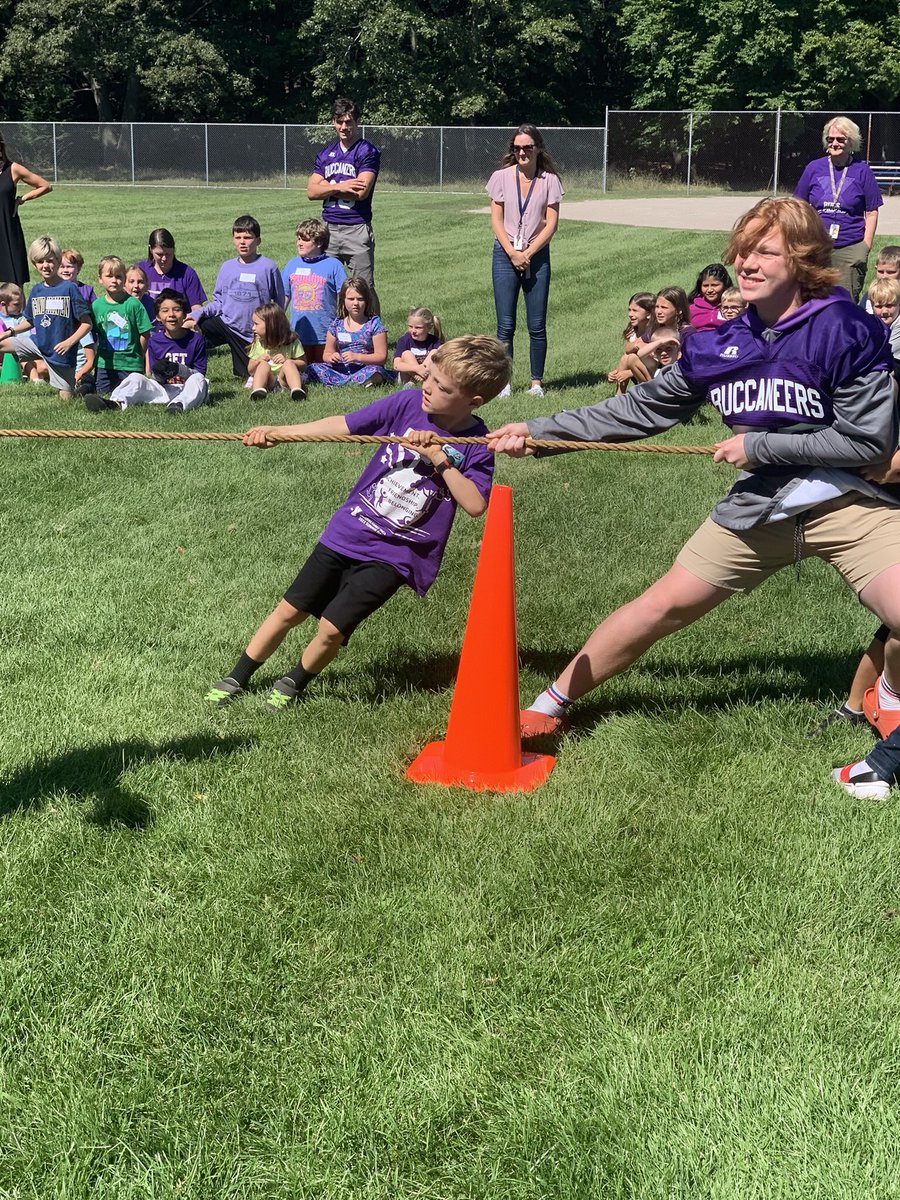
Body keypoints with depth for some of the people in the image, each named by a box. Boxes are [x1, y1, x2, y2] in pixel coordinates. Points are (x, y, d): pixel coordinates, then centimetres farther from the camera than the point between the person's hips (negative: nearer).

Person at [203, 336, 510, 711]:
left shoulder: (476, 446, -11)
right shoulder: (408, 404, -7)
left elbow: (476, 505, -20)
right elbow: (343, 425, -8)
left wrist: (440, 459, -26)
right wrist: (275, 432, -16)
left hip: (394, 554, -3)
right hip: (347, 530, 3)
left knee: (331, 628, -9)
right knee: (289, 610, 8)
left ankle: (294, 682, 22)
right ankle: (237, 677, 29)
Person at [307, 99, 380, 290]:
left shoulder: (368, 152, -2)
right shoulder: (325, 153, 14)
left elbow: (361, 192, -14)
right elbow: (311, 191, 5)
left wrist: (327, 187, -3)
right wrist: (340, 186, -11)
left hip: (357, 229, -5)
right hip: (329, 228, 5)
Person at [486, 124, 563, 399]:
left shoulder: (549, 180, 1)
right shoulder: (502, 177, 2)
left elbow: (551, 223, -2)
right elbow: (496, 220, 1)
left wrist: (527, 254, -10)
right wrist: (513, 253, -10)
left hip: (537, 256, 0)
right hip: (505, 255, 0)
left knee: (537, 325, 2)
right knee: (505, 325, -2)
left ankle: (537, 382, 10)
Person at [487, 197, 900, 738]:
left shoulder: (844, 331, -14)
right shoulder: (718, 348, 1)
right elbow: (640, 409, 8)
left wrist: (760, 445, -13)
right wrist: (537, 431, 4)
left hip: (849, 501, -3)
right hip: (758, 508, 4)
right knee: (662, 605, 4)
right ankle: (548, 706, 18)